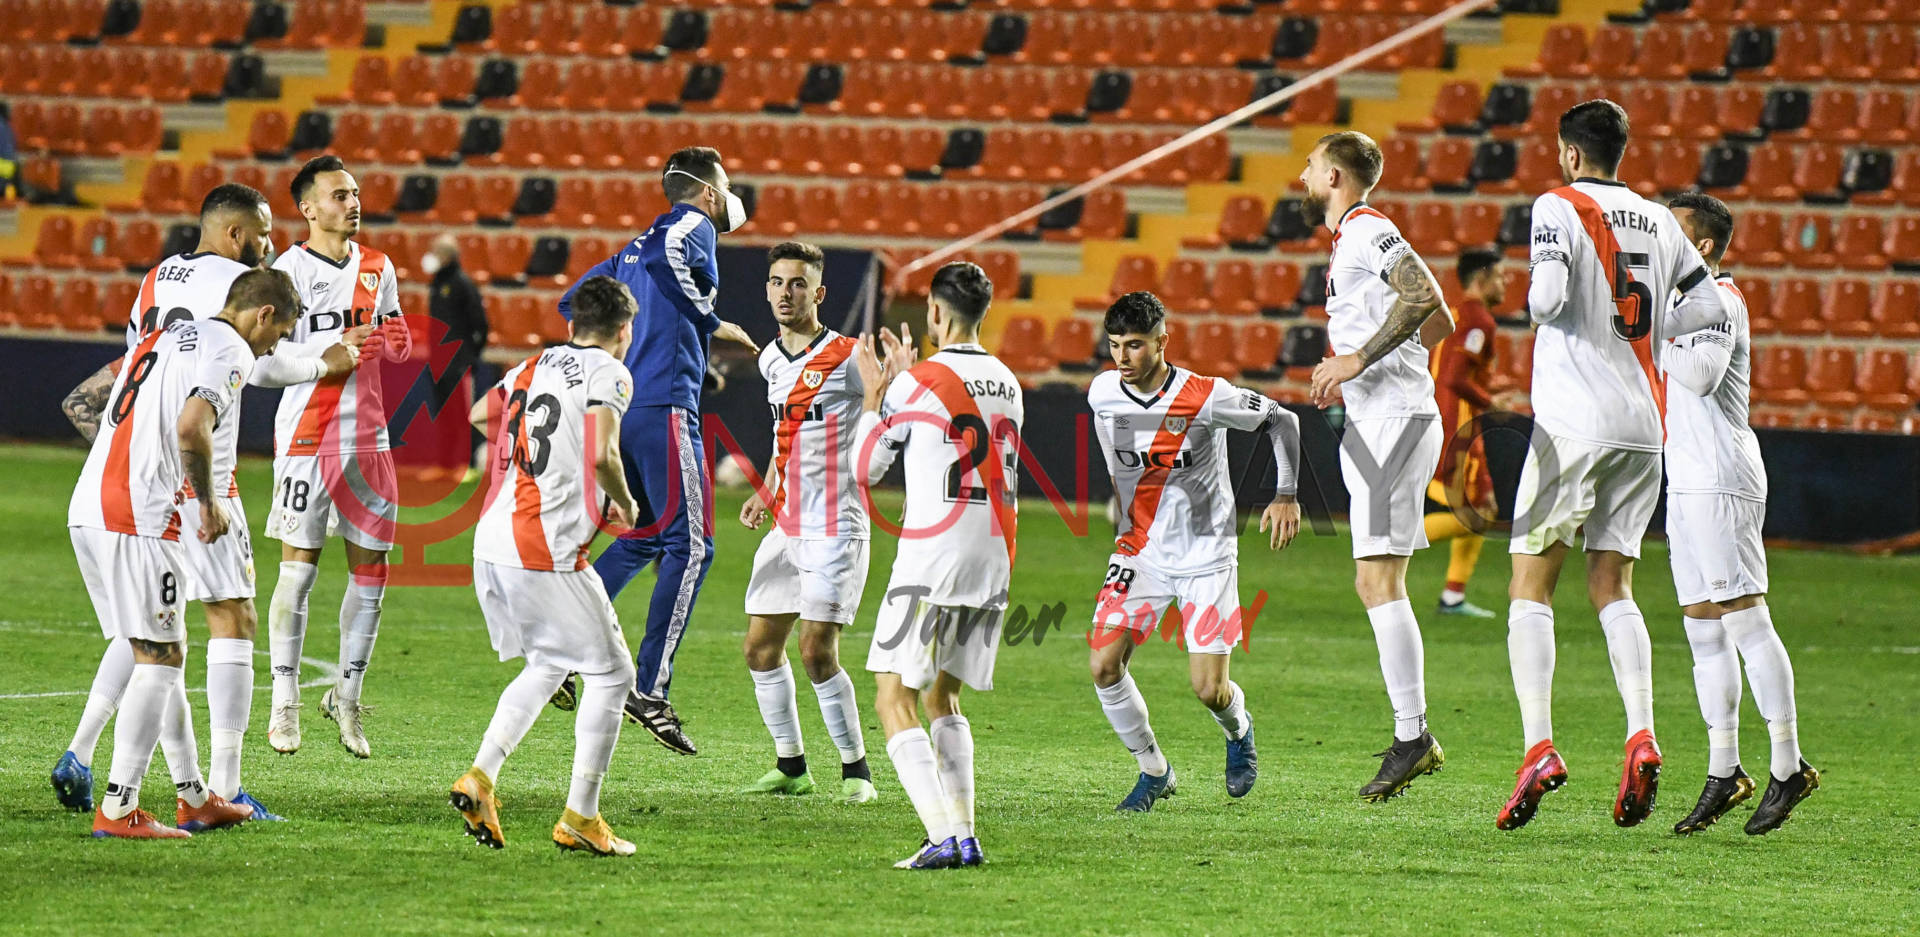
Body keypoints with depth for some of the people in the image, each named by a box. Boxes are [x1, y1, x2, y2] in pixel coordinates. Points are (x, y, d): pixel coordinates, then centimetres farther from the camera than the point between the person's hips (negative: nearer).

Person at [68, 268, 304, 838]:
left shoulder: (163, 339, 22)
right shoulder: (231, 350, -5)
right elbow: (191, 428, -21)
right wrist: (208, 504, -8)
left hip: (86, 509, 9)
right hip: (136, 518, -9)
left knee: (164, 652, 16)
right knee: (159, 657, -3)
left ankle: (193, 799, 22)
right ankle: (118, 809, -7)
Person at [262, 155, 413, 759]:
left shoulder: (377, 268, 12)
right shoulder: (290, 270, -7)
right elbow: (275, 357, -14)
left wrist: (396, 341, -3)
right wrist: (340, 348, -26)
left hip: (367, 433, 5)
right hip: (307, 434, -5)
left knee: (370, 569, 4)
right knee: (298, 568, -4)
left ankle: (347, 696, 16)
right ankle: (285, 703, 4)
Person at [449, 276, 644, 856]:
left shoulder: (533, 367, 16)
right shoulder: (609, 374, -4)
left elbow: (479, 414, 33)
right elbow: (603, 454, -19)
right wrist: (623, 503, -1)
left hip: (491, 544, 7)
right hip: (547, 552, -7)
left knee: (546, 667, 24)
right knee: (610, 674, 5)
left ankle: (480, 778, 9)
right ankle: (579, 818, 3)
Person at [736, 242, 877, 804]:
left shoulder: (847, 358, -11)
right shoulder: (771, 360, 11)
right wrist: (766, 493, 16)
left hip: (835, 528, -7)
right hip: (786, 526, 7)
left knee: (818, 654, -11)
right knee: (760, 648, 7)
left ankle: (856, 768, 4)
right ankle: (790, 765, 19)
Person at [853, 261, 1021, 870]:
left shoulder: (917, 384, -9)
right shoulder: (1007, 384, 11)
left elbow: (867, 468, 2)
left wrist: (874, 395, 15)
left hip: (932, 559, -7)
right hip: (993, 563, 7)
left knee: (894, 700, -4)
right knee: (942, 698, 19)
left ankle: (944, 839, -18)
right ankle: (965, 835, 11)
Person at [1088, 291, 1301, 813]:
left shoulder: (1206, 398, -18)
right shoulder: (1103, 394, -6)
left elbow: (1280, 420, -4)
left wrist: (1285, 494, -12)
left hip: (1207, 555, -4)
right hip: (1140, 550, 4)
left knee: (1209, 690, -8)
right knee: (1104, 666, -13)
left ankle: (1238, 730, 31)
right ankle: (1153, 771, 8)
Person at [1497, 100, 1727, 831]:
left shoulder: (1559, 208, -5)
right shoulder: (1657, 221, 12)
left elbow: (1548, 296, -19)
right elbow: (1709, 305, 13)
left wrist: (1534, 306, 3)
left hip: (1574, 421, -5)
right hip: (1643, 426, 5)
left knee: (1530, 586, 1)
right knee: (1612, 586, 11)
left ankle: (1539, 744, -13)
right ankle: (1640, 732, -9)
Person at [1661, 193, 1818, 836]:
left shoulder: (1718, 299, -9)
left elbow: (1701, 375, -24)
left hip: (1721, 479, -10)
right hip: (1687, 481, 10)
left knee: (1744, 617, -11)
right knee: (1703, 626, 8)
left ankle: (1789, 765, -10)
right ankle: (1724, 771, 11)